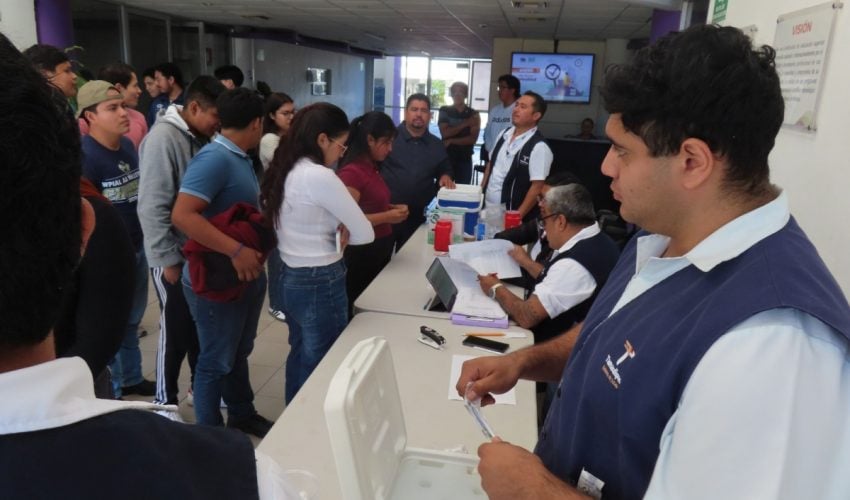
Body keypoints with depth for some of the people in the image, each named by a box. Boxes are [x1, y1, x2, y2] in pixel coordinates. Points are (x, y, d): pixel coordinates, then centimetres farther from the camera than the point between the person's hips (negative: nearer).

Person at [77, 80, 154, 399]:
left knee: (132, 320, 21)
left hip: (137, 248, 7)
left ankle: (132, 379, 39)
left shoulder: (128, 146, 4)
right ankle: (111, 393, 25)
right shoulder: (83, 157, -19)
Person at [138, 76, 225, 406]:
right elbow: (152, 207, -21)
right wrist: (168, 260, -17)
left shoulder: (202, 137, 5)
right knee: (176, 331, 6)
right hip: (174, 257, -7)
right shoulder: (163, 139, -18)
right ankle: (165, 401, 24)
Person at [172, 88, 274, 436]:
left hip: (247, 275, 9)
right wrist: (236, 251, -33)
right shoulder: (215, 159, -22)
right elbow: (182, 215, -31)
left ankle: (242, 415, 41)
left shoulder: (240, 158, 7)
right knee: (217, 361, 8)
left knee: (239, 353, 23)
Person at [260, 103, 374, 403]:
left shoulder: (282, 171, 5)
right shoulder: (320, 176, -22)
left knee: (301, 359, 23)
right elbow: (365, 233, -17)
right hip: (320, 286, -9)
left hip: (290, 279, 9)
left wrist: (329, 233, -2)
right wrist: (338, 237, 2)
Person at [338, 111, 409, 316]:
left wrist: (392, 208, 6)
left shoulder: (373, 167, 9)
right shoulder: (352, 172, -19)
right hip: (362, 254, -9)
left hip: (380, 249, 9)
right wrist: (387, 217, -23)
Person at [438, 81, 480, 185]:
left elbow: (473, 139, -6)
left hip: (465, 159, 0)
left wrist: (451, 141, -11)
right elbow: (445, 133, -9)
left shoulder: (473, 114, 4)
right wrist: (465, 124, -12)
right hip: (446, 157, 0)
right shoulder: (444, 111, 5)